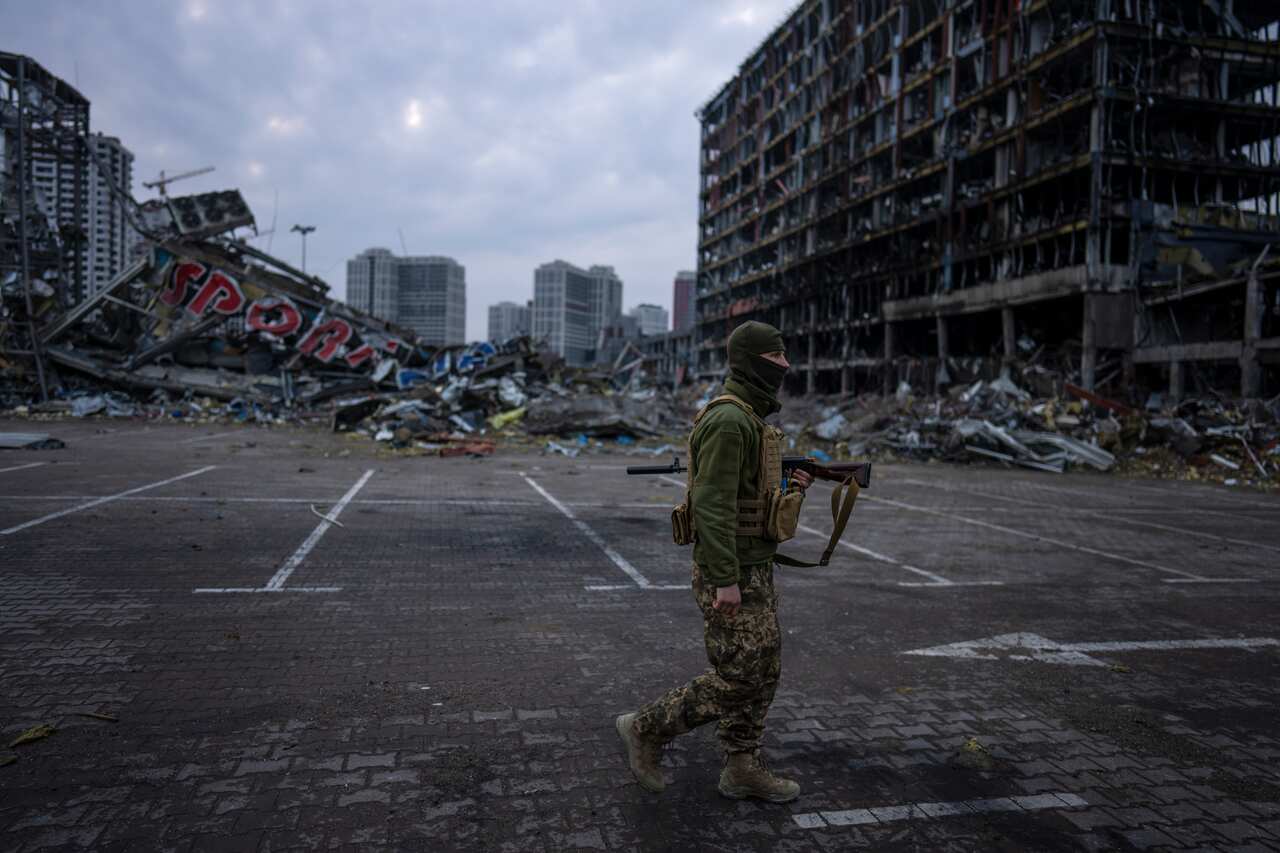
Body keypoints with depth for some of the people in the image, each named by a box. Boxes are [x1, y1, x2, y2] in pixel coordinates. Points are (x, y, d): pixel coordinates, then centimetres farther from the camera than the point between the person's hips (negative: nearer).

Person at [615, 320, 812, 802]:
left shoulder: (750, 418, 14)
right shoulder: (727, 419, -19)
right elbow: (712, 503, -25)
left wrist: (788, 488, 5)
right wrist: (726, 581, -26)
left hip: (755, 569, 10)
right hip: (730, 574, -10)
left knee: (764, 672, 13)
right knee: (737, 679, -4)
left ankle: (742, 769, 24)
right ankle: (645, 729, 12)